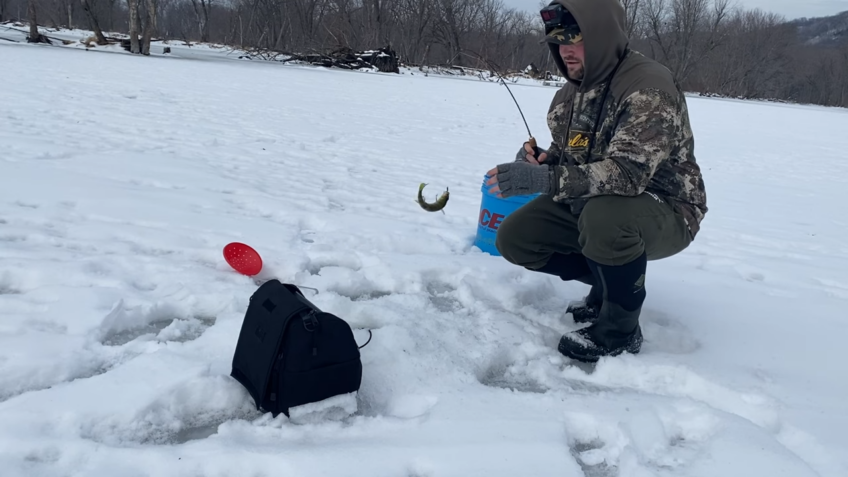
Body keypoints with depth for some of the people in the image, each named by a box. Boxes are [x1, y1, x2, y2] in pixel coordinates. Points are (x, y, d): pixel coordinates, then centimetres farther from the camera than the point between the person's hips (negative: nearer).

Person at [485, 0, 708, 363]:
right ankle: (613, 282, 13)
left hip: (664, 211, -8)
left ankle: (620, 331, -14)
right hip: (591, 205, 8)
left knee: (605, 216, -40)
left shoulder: (649, 86, -24)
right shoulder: (569, 93, 3)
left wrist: (546, 180, -42)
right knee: (514, 238, -3)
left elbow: (629, 172, -35)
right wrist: (535, 160, -10)